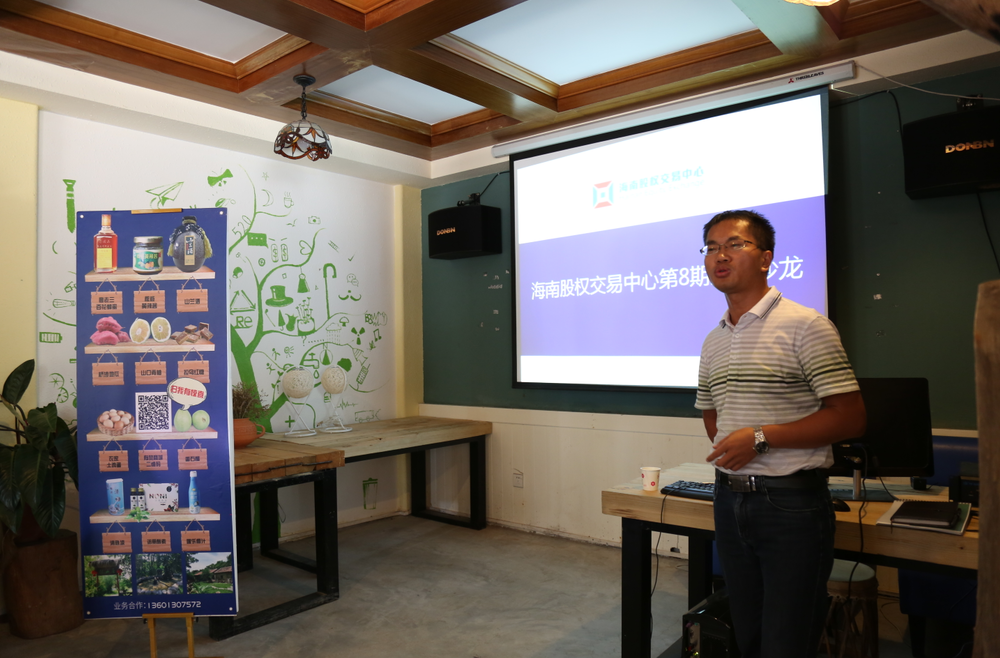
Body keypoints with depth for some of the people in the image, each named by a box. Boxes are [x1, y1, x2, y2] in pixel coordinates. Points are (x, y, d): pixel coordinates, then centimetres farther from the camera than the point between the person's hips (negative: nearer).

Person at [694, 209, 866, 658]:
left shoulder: (804, 326, -10)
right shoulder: (713, 341, 10)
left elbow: (850, 418, -14)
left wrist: (760, 437, -20)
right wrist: (727, 452, 5)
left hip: (792, 500, -6)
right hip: (730, 499, 6)